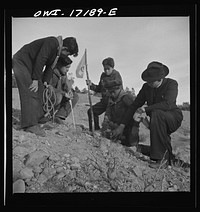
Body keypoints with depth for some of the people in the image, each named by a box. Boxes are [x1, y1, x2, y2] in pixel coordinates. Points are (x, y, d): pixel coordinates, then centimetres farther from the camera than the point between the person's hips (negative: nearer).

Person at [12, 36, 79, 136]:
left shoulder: (57, 49, 9)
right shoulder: (52, 42, -22)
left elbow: (49, 67, 14)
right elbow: (40, 60, -27)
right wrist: (35, 80, -25)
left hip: (31, 65, 10)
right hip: (21, 61, -10)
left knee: (39, 90, 3)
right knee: (30, 92, -17)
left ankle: (35, 121, 5)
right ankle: (30, 125, -18)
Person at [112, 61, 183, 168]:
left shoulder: (171, 84, -16)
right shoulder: (146, 87, -1)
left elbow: (167, 104, -33)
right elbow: (134, 105, 0)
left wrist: (144, 110, -33)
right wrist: (122, 125, -4)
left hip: (173, 118, -5)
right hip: (158, 121, 5)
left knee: (156, 114, -36)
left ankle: (162, 156, -28)